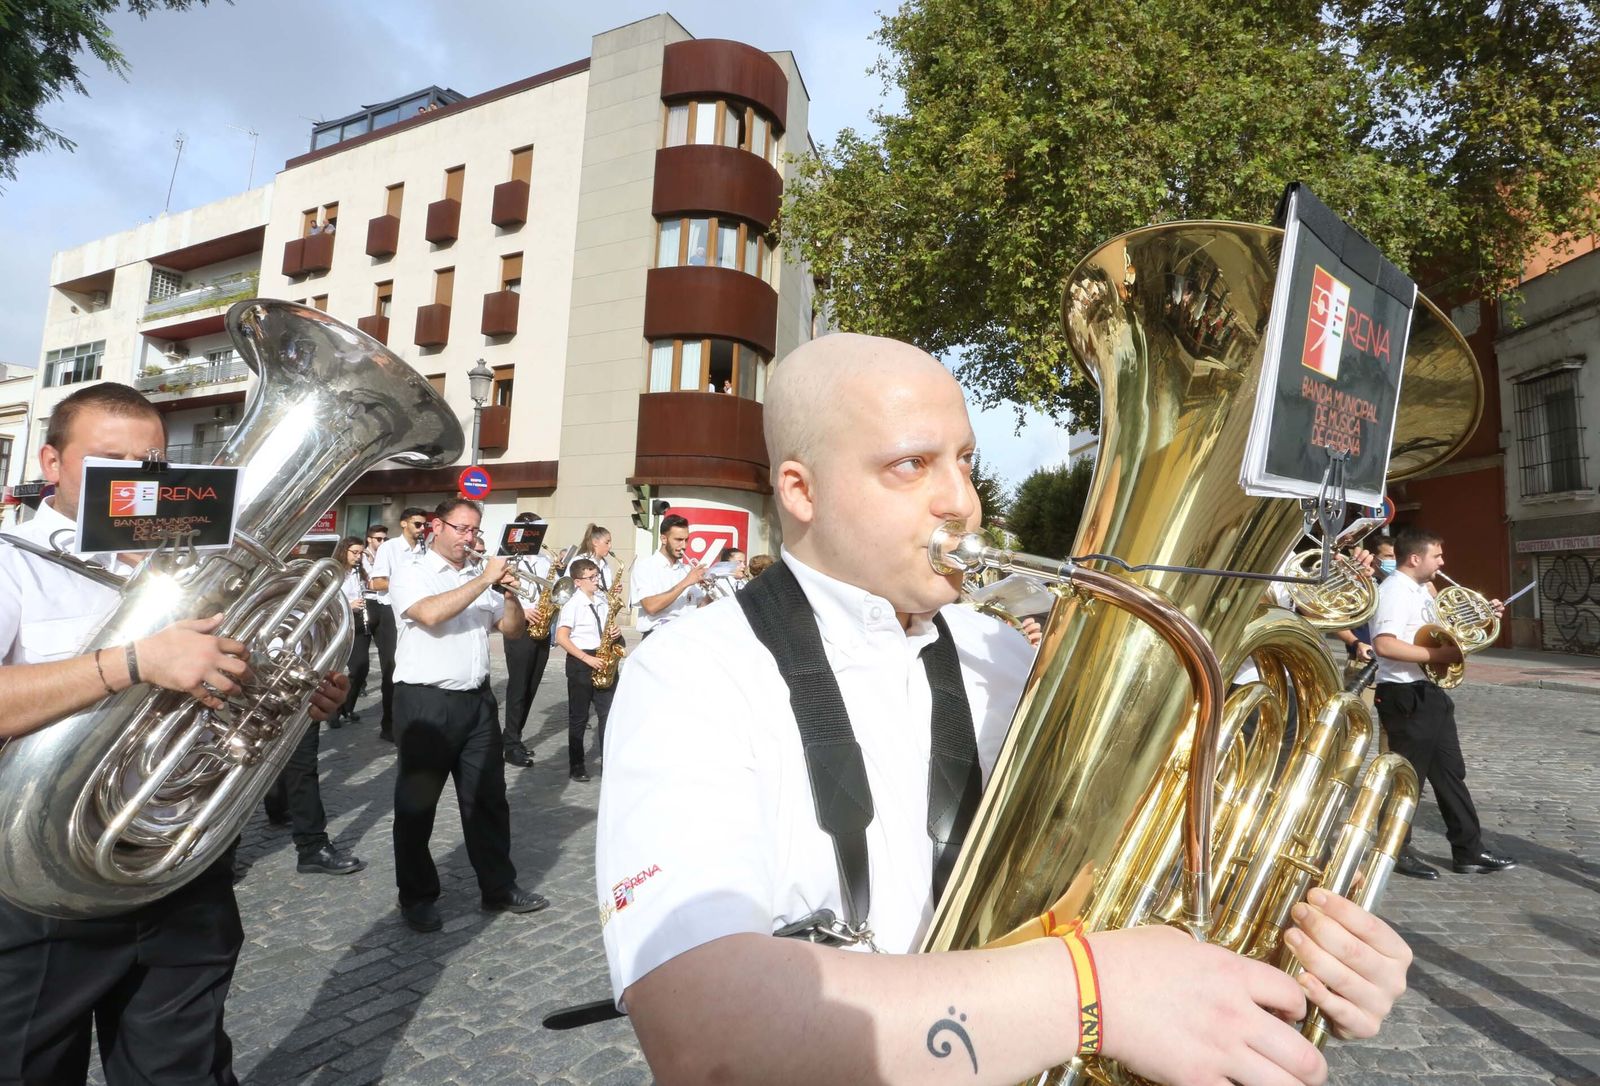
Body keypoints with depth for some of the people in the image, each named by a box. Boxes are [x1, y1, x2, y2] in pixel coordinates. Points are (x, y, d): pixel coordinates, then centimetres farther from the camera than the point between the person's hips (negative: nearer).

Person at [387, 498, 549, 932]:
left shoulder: (480, 576, 13)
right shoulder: (410, 572, -3)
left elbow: (514, 629, 12)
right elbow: (430, 613, -23)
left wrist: (509, 594, -7)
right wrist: (485, 580, -19)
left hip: (478, 700, 5)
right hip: (426, 703, -5)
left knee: (488, 799, 11)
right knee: (417, 804, 7)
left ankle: (499, 887, 22)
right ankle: (417, 896, 22)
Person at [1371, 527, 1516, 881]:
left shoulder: (1422, 589, 14)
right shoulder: (1394, 590, -18)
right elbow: (1384, 645, -30)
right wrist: (1438, 655, -22)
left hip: (1430, 693, 10)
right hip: (1406, 696, -10)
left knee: (1450, 772, 14)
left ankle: (1468, 851, 24)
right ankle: (1396, 851, 15)